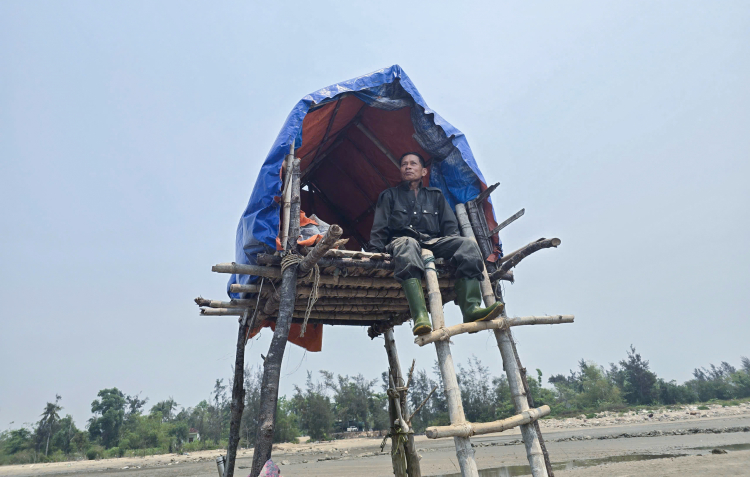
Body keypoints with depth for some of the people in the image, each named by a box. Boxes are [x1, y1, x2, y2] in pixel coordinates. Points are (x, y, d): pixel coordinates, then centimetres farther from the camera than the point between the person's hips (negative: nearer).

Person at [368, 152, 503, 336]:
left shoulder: (436, 195, 30)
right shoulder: (390, 195, 25)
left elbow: (450, 226, 19)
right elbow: (379, 229, 14)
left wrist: (456, 246, -3)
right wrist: (374, 252, -6)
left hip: (434, 242, 3)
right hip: (402, 240, -2)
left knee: (468, 244, -27)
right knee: (408, 245, -41)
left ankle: (471, 308, -42)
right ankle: (420, 316, -58)